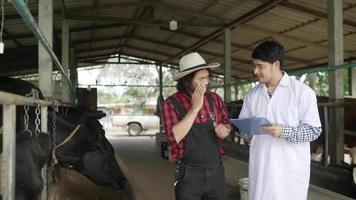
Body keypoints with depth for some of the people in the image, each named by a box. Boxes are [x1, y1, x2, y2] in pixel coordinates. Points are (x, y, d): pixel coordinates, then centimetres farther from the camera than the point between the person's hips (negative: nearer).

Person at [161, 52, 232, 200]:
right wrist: (195, 108, -22)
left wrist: (223, 130, -12)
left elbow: (228, 126, 11)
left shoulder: (215, 99, 2)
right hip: (188, 175, -3)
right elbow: (173, 137, -21)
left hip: (216, 171, 4)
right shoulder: (172, 103, -9)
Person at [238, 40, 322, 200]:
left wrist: (284, 131, -22)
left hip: (290, 169, -4)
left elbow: (314, 130, -7)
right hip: (259, 167, 4)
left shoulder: (302, 91, -6)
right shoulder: (252, 94, 10)